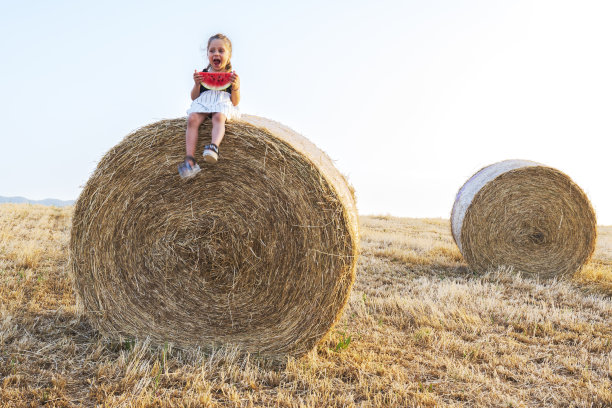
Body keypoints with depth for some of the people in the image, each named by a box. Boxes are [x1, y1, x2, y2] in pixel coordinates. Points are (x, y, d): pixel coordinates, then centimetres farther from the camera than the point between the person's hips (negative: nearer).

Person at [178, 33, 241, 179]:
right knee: (192, 119, -30)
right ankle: (190, 160, -42)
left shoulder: (232, 76, 12)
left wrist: (235, 86, -12)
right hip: (202, 103, 2)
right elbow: (194, 97, 14)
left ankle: (214, 146, -62)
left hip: (223, 104, -1)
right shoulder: (202, 74, 17)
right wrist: (197, 84, -4)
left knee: (219, 117, -38)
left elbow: (235, 102, 6)